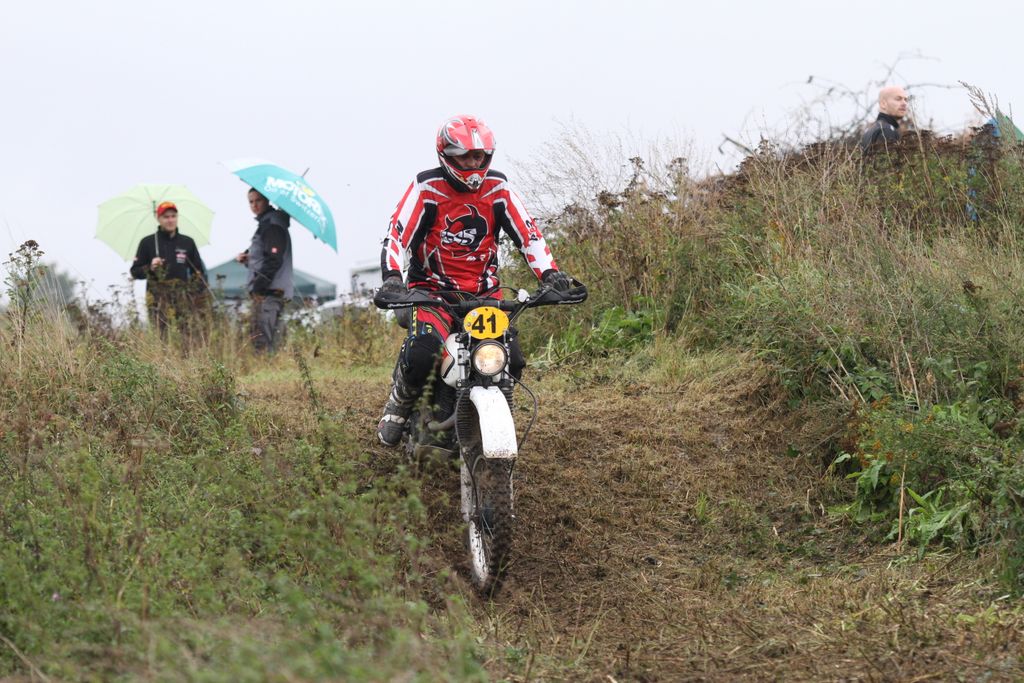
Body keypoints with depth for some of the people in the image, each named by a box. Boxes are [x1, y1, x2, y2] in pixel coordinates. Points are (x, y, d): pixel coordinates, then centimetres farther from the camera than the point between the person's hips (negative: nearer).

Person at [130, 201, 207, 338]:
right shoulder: (147, 243, 8)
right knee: (162, 338, -14)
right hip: (158, 300, -2)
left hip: (183, 300, 2)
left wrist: (201, 295, 7)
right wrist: (150, 268, -10)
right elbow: (135, 271, 10)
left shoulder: (188, 242, 15)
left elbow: (199, 271, 19)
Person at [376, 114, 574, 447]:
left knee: (513, 361, -12)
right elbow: (397, 234, -14)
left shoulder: (498, 188, 1)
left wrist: (549, 272, -16)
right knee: (420, 354, -30)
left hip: (484, 292, 4)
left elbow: (527, 232, 0)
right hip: (433, 291, -4)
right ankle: (397, 407, 0)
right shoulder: (426, 188, -8)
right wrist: (392, 277, -32)